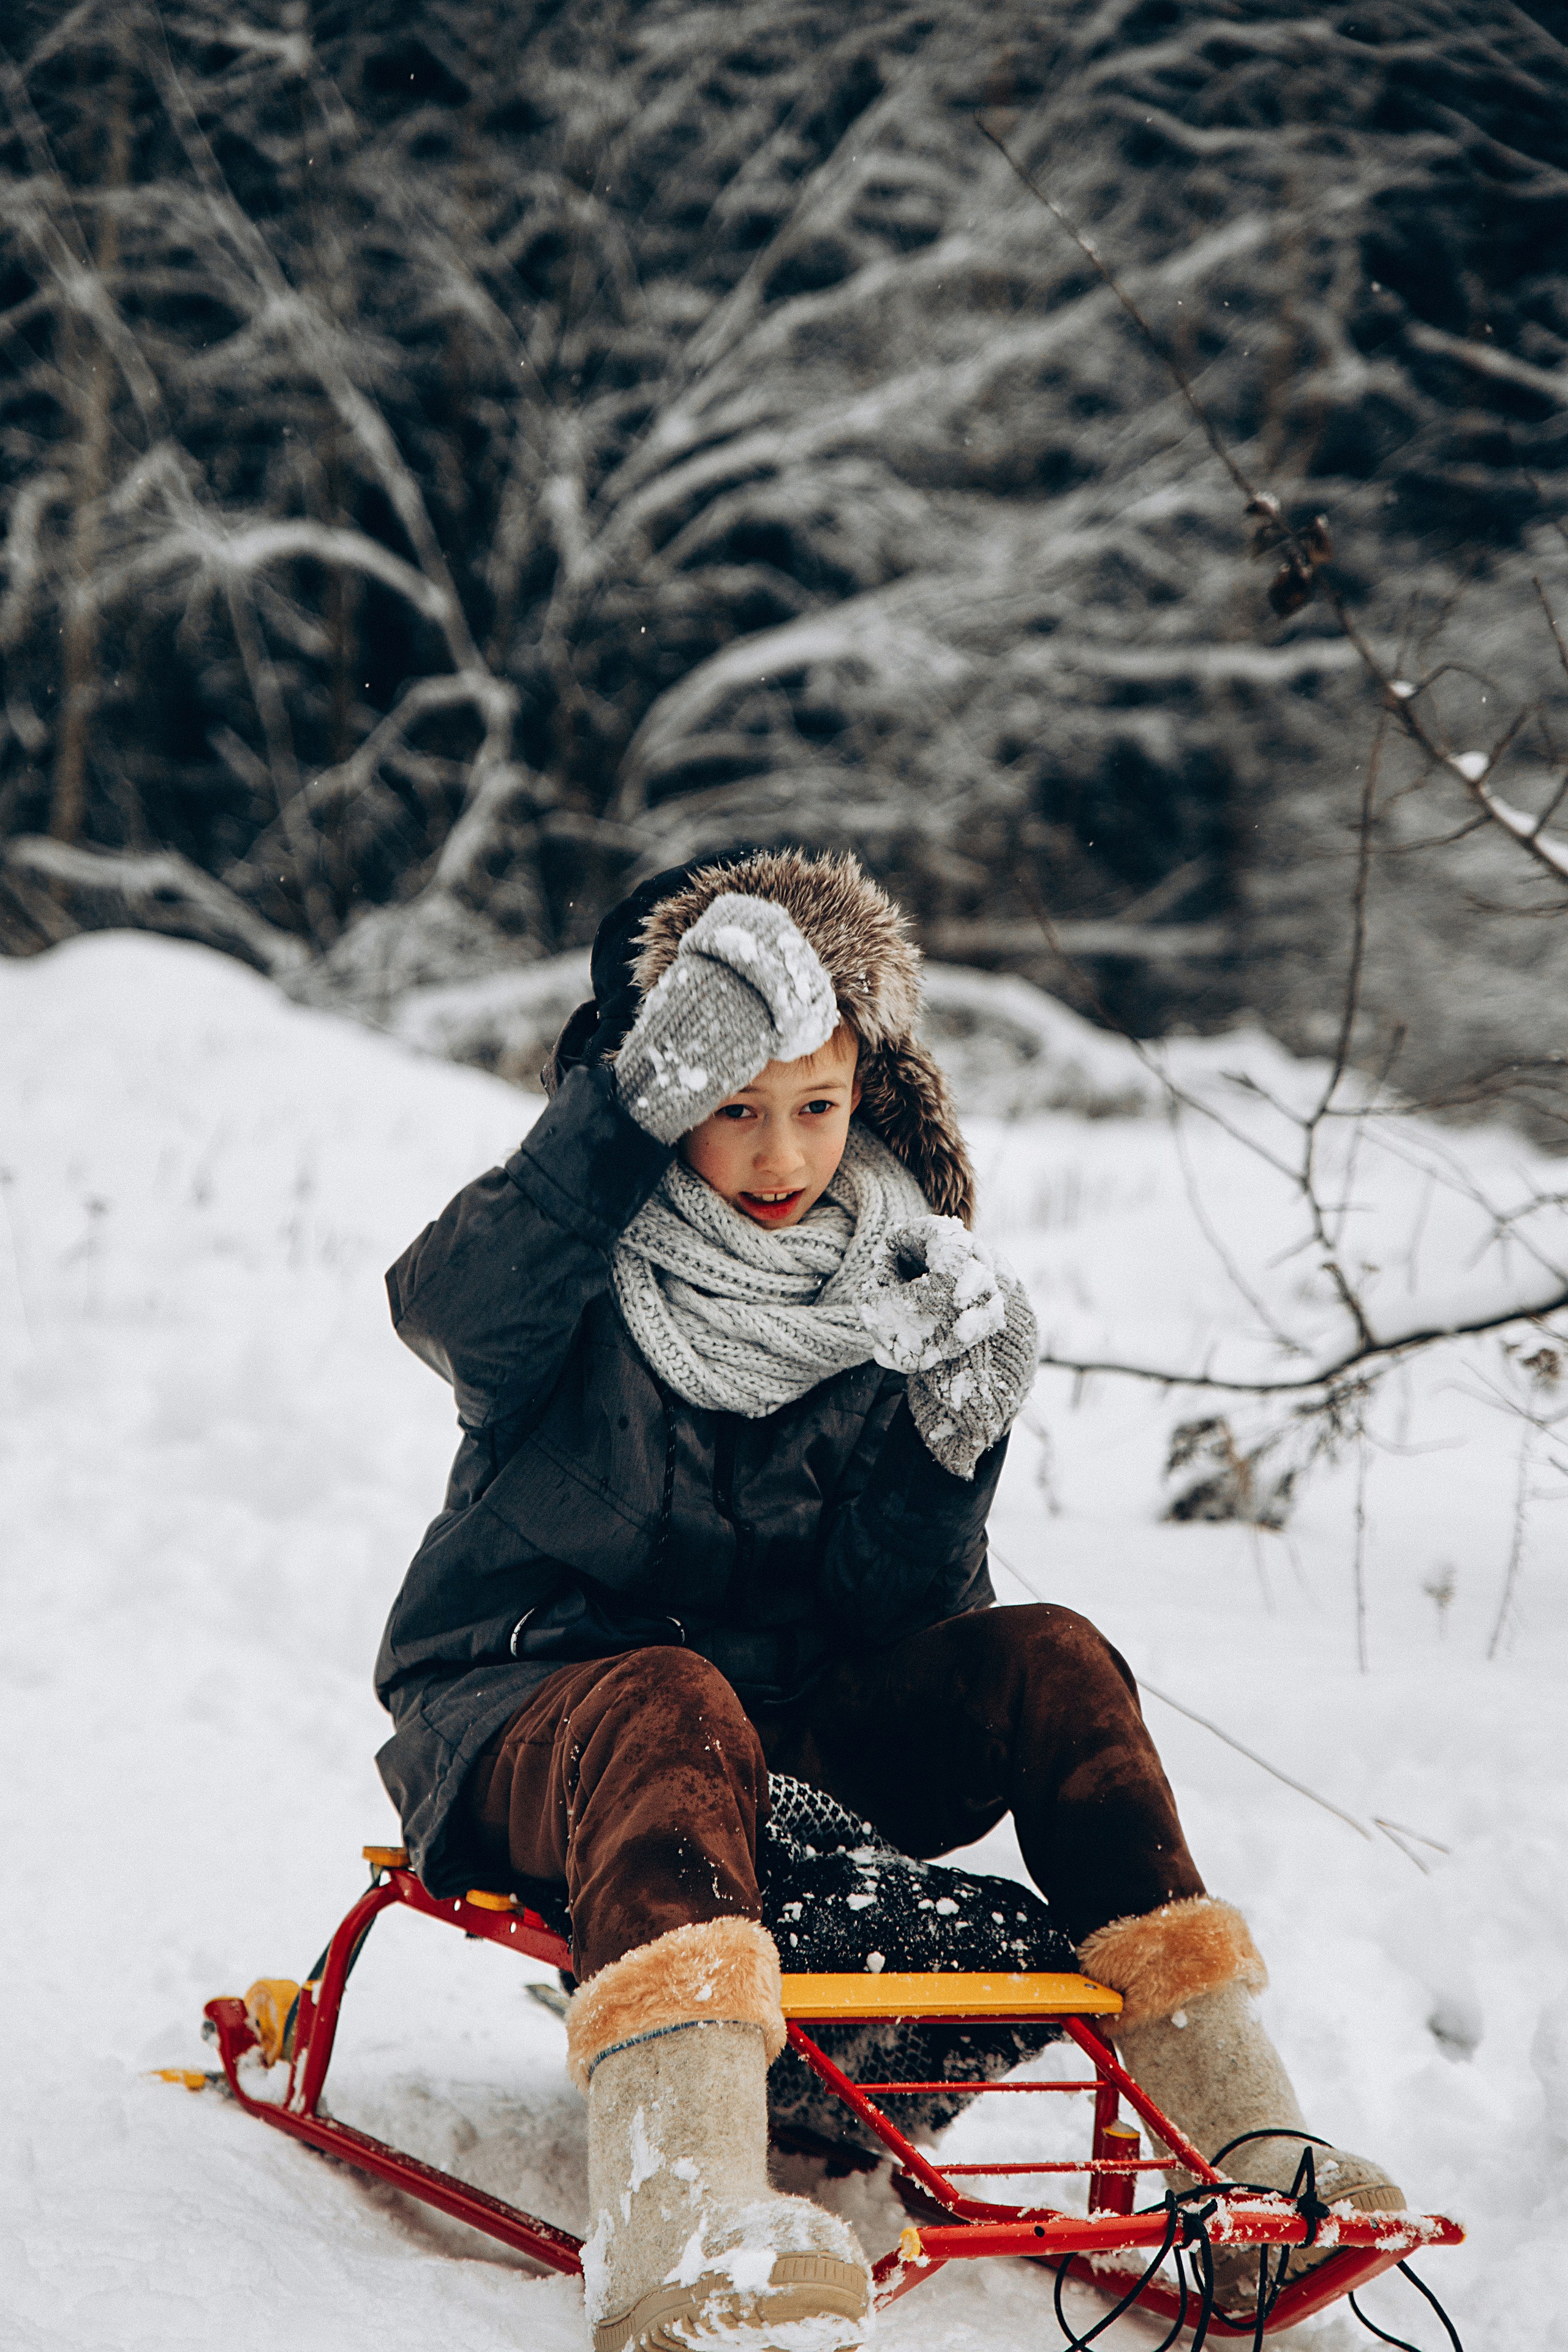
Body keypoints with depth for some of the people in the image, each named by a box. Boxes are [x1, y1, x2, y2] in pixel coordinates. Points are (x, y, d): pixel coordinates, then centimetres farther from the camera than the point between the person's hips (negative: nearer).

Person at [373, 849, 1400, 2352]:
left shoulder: (885, 1301, 5)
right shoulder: (584, 1262, -6)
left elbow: (895, 1624, -1)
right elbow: (449, 1309, -33)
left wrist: (950, 1449, -20)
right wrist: (641, 1098, -41)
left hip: (781, 1716, 5)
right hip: (522, 1710, -5)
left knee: (1048, 1662, -16)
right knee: (673, 1711, -39)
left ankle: (1245, 2139, -16)